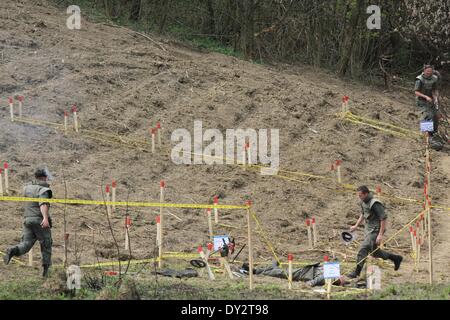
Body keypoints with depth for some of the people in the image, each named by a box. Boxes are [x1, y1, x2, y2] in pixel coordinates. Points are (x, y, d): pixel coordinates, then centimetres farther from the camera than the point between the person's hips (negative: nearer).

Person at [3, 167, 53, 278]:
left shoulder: (27, 188, 13)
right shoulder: (43, 190, -8)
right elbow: (43, 204, -25)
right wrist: (45, 218, -38)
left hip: (27, 219, 5)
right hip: (40, 220, -5)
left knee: (26, 244, -1)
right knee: (46, 245, 9)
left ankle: (12, 251, -32)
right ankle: (45, 270, 11)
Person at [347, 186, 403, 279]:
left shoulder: (375, 204, -22)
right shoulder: (363, 202, 5)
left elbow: (383, 218, -23)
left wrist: (380, 235, -25)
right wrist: (356, 226, 19)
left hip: (375, 230, -10)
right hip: (368, 230, 10)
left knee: (363, 249, -15)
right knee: (375, 253, 17)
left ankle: (357, 272, -11)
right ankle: (396, 258, 34)